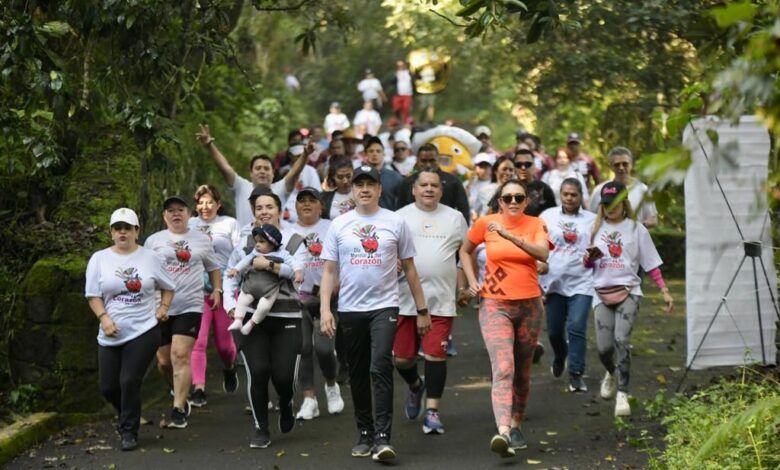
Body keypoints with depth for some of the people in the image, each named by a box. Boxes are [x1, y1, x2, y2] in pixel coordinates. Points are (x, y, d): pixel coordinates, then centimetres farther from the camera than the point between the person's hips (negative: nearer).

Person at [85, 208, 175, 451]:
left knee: (130, 382, -12)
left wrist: (163, 308, 1)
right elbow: (93, 295, 1)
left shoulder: (149, 258, 4)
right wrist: (104, 318, -13)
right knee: (108, 386, 4)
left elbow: (168, 287, 17)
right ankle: (128, 417, 34)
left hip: (144, 331, -2)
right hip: (111, 335, 2)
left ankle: (129, 432, 5)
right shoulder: (99, 259, 3)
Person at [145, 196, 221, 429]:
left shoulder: (201, 240, 10)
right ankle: (181, 396, 31)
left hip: (190, 306, -2)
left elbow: (213, 267, 21)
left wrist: (217, 289, 7)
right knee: (164, 360, 6)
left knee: (181, 355, -15)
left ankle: (179, 410, -15)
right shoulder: (154, 241, 9)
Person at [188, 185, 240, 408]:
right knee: (198, 341, -10)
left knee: (223, 341, 8)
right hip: (197, 289, 0)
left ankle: (229, 368, 41)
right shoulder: (190, 225, 11)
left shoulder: (229, 223, 9)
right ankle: (198, 389, -9)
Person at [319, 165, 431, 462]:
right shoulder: (339, 225, 6)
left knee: (380, 367, -17)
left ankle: (382, 437, -17)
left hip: (384, 306, -2)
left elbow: (409, 269, 7)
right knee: (357, 375, 10)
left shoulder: (395, 222, 3)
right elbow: (329, 270, 5)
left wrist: (422, 310, 7)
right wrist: (325, 310, -6)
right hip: (350, 309, 2)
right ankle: (364, 434, 22)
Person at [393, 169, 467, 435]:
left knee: (436, 355, -7)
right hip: (406, 300, 0)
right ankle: (415, 386, 37)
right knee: (402, 357, 4)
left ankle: (432, 411, 4)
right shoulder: (400, 217, 6)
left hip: (441, 301, 0)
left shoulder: (455, 218, 9)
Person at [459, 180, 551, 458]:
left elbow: (543, 254, -21)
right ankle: (503, 433, -31)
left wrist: (510, 235, -29)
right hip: (495, 306, -2)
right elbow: (465, 251, 16)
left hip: (529, 305, 2)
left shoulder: (536, 225, -1)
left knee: (522, 371, 13)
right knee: (503, 368, -18)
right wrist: (471, 281, 3)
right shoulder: (485, 223, -1)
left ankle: (515, 426, 30)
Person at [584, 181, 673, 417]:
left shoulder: (636, 229, 5)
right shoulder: (596, 228, 11)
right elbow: (587, 264, 17)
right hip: (602, 293, 2)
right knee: (604, 346, -5)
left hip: (628, 292, -2)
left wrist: (664, 291, 1)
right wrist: (590, 257, -6)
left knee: (621, 339, -21)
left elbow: (651, 264, 6)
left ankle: (622, 393, -17)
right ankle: (612, 373, 30)